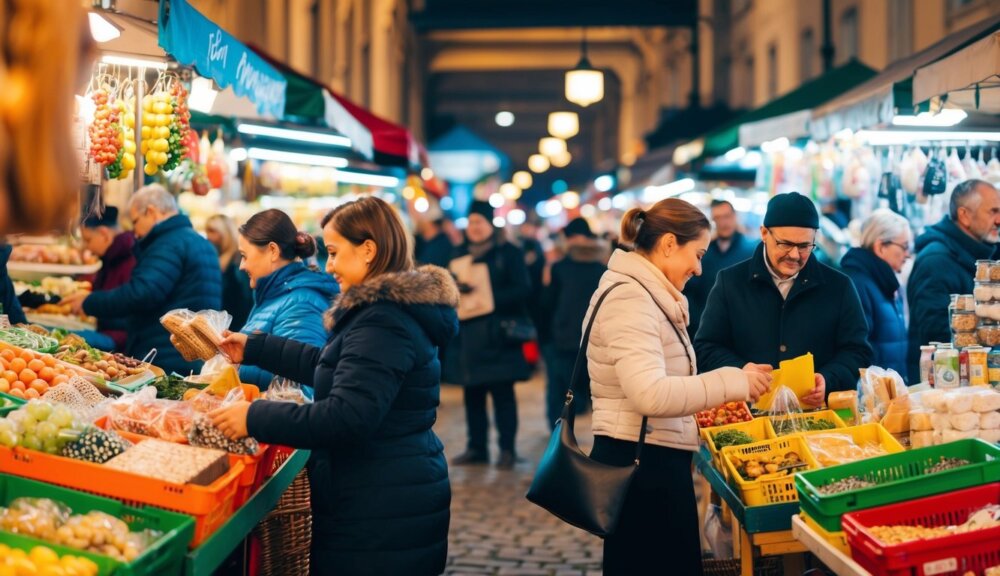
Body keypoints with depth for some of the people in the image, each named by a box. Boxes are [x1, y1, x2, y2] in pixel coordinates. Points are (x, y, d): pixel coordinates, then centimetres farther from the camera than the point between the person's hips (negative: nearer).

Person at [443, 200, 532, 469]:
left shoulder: (509, 253, 1)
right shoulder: (460, 255, 16)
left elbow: (522, 289, -6)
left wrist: (491, 298, -18)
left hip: (498, 336, -5)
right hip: (468, 337, 5)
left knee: (502, 393, -2)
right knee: (472, 394, 6)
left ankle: (507, 449, 3)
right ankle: (477, 447, 14)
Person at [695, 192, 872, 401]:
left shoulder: (838, 287, 9)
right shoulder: (730, 282, 8)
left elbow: (857, 351, 8)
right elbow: (707, 347, 8)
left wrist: (827, 380, -12)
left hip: (819, 413, 1)